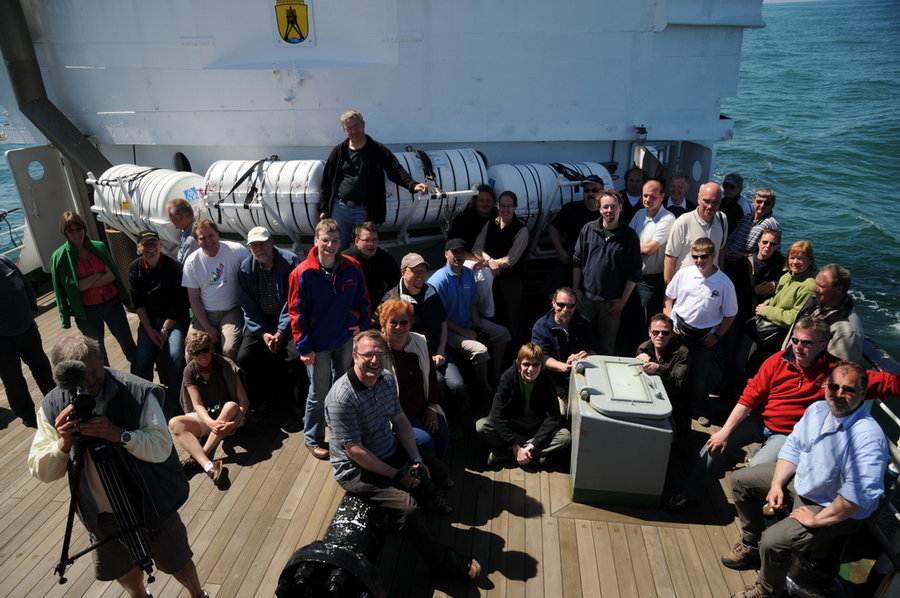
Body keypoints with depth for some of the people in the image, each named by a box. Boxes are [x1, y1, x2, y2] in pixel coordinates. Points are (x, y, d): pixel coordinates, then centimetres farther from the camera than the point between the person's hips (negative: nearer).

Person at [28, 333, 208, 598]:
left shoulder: (138, 392, -22)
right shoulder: (52, 407, -11)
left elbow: (162, 448, -22)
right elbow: (41, 471, -10)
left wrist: (120, 434, -38)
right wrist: (64, 443, -30)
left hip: (151, 504, -3)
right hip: (102, 514, 3)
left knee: (176, 563, 16)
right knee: (123, 571, 26)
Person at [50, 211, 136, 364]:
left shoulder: (99, 247, -1)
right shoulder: (59, 257, -8)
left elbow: (113, 275, -5)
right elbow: (61, 289, -6)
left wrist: (87, 283, -16)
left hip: (111, 303, 2)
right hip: (87, 312, -2)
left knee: (128, 344, 15)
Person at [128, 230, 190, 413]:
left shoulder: (174, 267, -11)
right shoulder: (135, 268, 0)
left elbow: (178, 302, -10)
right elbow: (138, 302, 2)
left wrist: (165, 329, -12)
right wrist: (149, 330, -6)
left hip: (174, 318, -3)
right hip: (149, 319, 3)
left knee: (174, 356, -24)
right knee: (142, 360, -11)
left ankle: (172, 403, -7)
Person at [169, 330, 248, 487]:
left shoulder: (226, 366, -14)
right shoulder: (190, 371, -6)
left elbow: (244, 401, -18)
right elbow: (197, 405, -13)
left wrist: (234, 423, -36)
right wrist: (211, 423, -34)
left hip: (228, 416, -2)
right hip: (204, 417, 3)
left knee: (231, 405, -35)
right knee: (174, 423, -25)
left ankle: (196, 457, -33)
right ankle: (208, 465, -46)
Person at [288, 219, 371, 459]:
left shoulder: (352, 267, -6)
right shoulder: (303, 273, -16)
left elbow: (362, 298, 7)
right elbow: (296, 312, -13)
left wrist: (362, 323, -3)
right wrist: (304, 347, -14)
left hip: (346, 339, 4)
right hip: (318, 344, -4)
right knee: (319, 394, 6)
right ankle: (312, 439, 26)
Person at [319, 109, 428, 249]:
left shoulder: (378, 150, 0)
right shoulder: (338, 151, 6)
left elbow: (397, 171, -7)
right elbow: (327, 181, 10)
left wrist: (413, 185, -26)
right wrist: (323, 209, 7)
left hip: (365, 211, -2)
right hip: (340, 208, 2)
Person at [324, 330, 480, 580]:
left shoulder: (387, 379, -3)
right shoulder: (341, 398, -28)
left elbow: (400, 421, 5)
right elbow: (355, 451, -25)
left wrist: (416, 460, -6)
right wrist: (397, 475, -20)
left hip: (391, 453, 8)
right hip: (356, 470, -8)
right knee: (406, 505, -24)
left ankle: (429, 497, 38)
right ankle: (442, 560, -3)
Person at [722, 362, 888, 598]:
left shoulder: (868, 436, -31)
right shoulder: (817, 409, -6)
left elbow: (862, 493, -35)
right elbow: (792, 446, 4)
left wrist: (816, 519, -26)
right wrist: (777, 484, -6)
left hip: (835, 510, -8)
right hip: (797, 480, 8)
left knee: (773, 542, -23)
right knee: (740, 480, 10)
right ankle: (751, 543, 28)